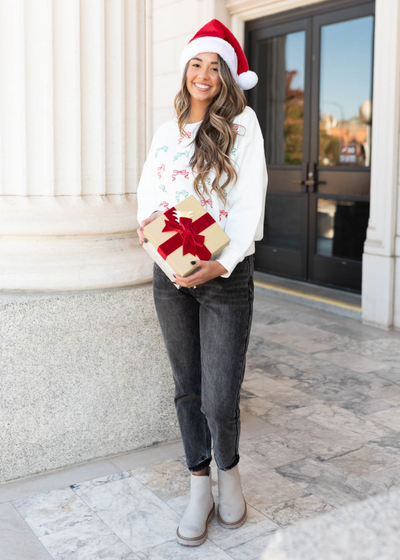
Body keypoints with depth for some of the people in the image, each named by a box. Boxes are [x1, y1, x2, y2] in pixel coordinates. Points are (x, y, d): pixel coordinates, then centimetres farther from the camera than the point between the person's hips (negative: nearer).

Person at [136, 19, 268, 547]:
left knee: (220, 400, -7)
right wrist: (146, 220, -3)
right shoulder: (168, 128, 14)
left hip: (225, 275, -4)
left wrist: (223, 263, -22)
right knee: (187, 388, 11)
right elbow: (148, 182, 20)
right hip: (170, 271, 4)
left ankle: (229, 469, 26)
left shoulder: (242, 122, -1)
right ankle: (199, 488, 28)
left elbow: (250, 201, -9)